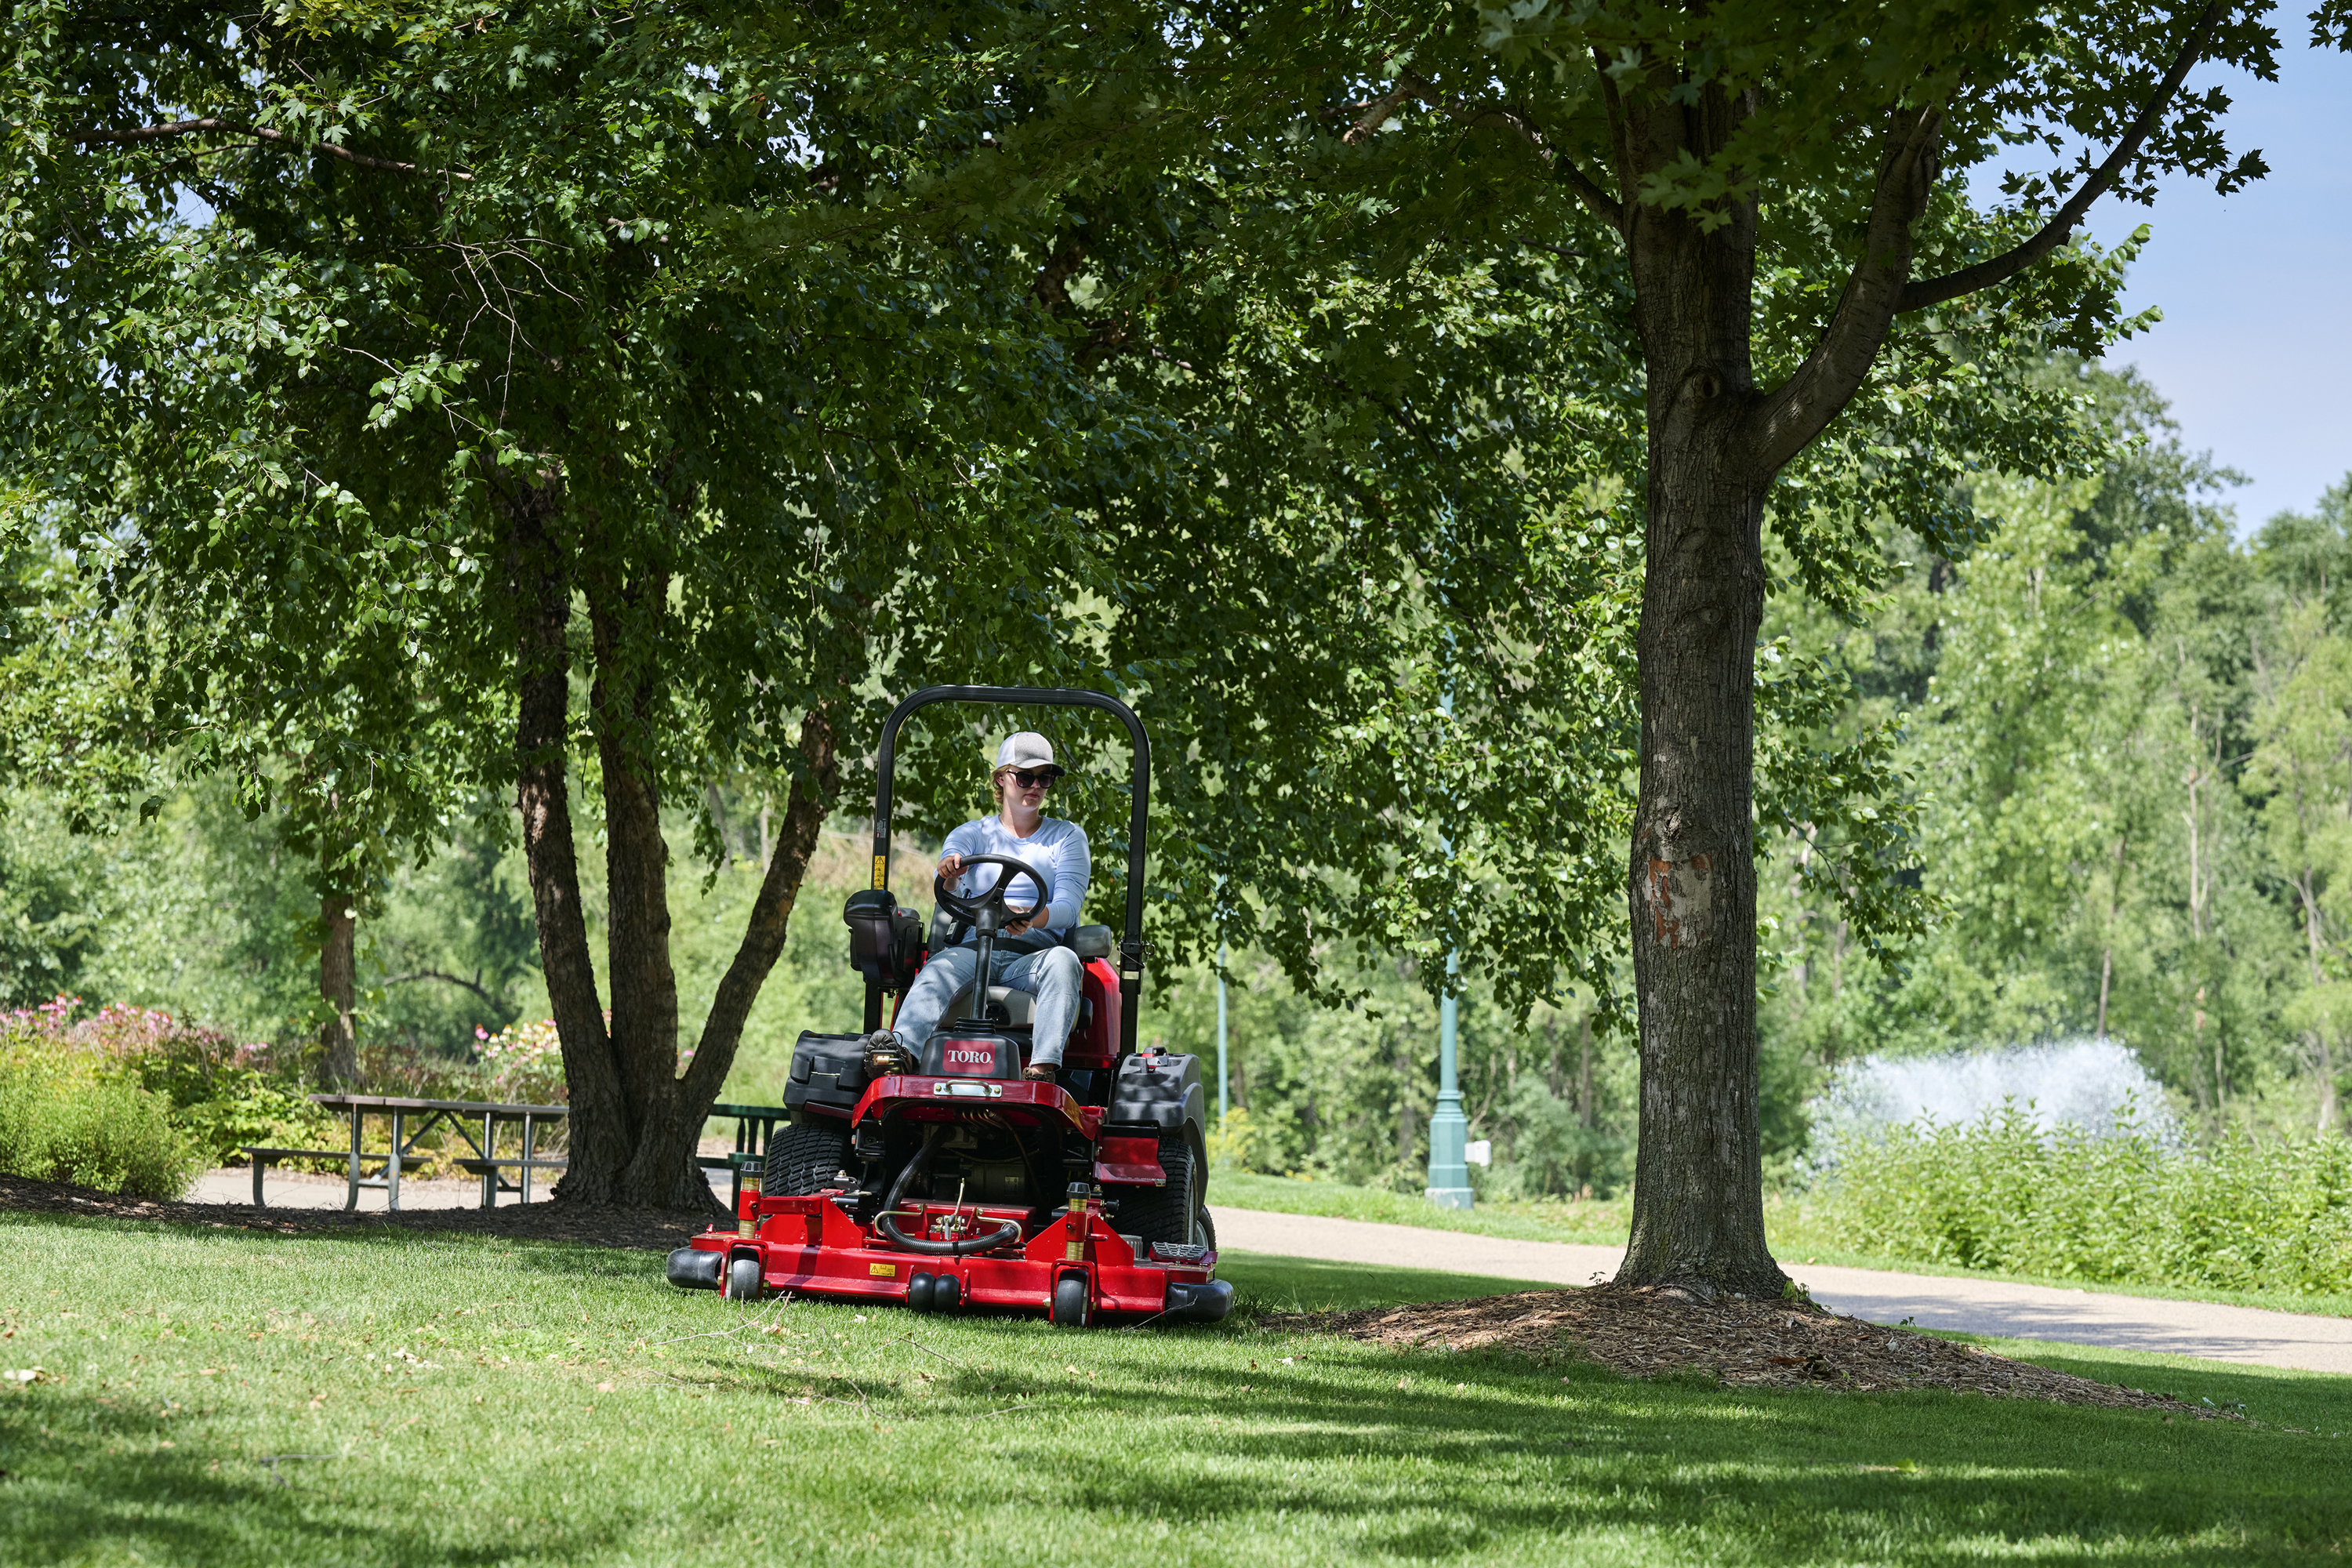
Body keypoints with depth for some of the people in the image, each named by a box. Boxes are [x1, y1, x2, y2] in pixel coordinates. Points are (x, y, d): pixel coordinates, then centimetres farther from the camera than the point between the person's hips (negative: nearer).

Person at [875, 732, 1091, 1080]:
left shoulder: (1067, 837, 17)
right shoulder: (972, 834, 20)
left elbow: (1067, 907, 1)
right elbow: (947, 893, -1)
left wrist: (1031, 918, -23)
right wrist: (949, 871, -28)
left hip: (1033, 953, -1)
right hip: (974, 948, 1)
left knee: (1063, 960, -36)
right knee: (937, 970, -33)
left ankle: (1043, 1067, -54)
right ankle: (900, 1049, -60)